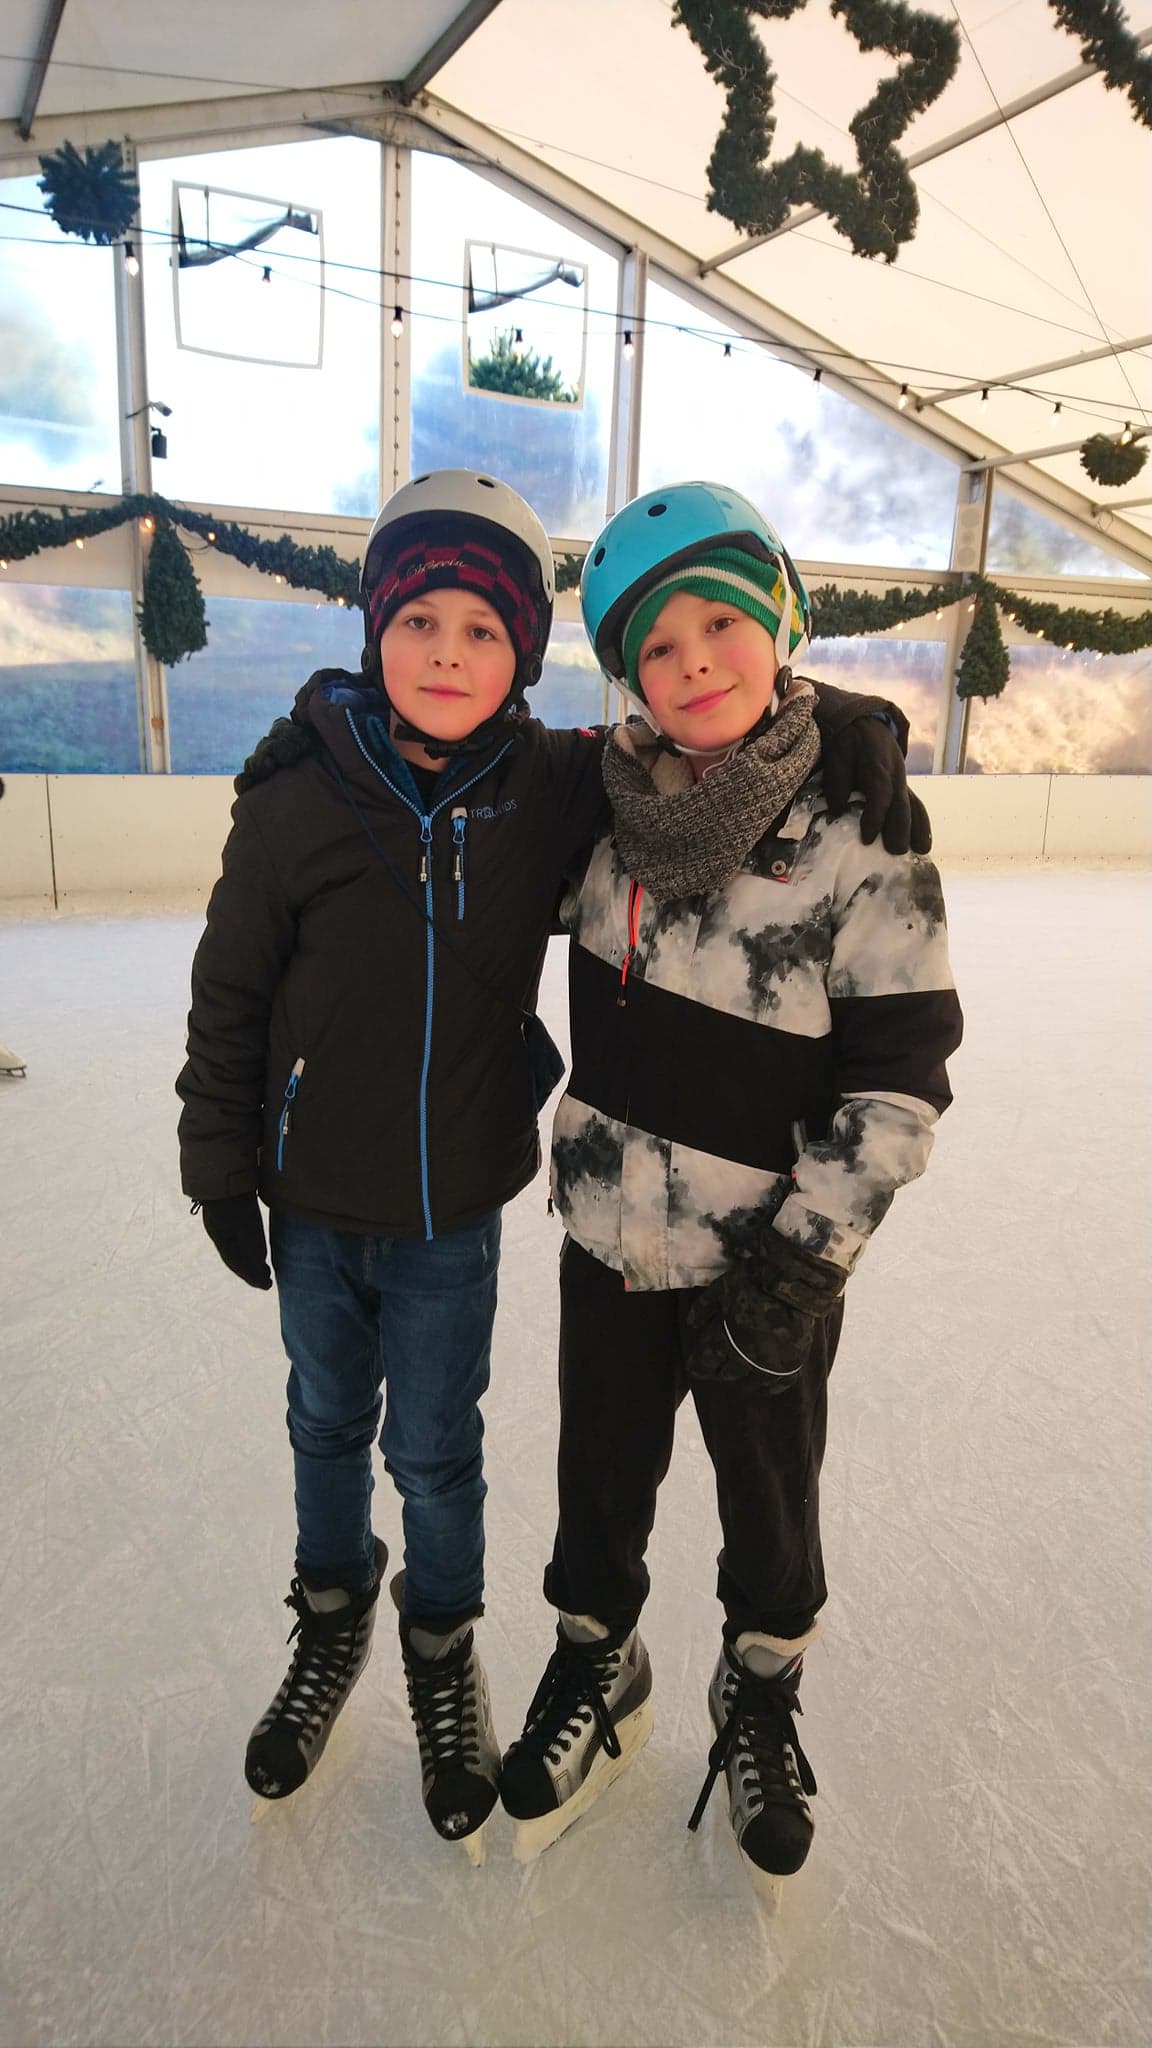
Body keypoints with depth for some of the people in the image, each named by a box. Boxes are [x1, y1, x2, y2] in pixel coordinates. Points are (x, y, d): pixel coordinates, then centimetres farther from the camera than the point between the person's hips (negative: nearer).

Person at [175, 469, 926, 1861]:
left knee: (435, 1450, 15)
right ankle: (331, 1622, 51)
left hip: (454, 1213, 0)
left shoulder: (557, 790, -11)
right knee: (326, 1424, 22)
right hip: (312, 1200, 1)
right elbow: (230, 992, -4)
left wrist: (838, 722, -15)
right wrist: (221, 1164, 0)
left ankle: (442, 1647, 45)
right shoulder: (297, 795, -13)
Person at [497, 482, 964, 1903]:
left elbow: (902, 1078, -14)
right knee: (599, 1482, 22)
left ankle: (760, 1694, 50)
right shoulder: (604, 804, -5)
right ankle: (596, 1675, 50)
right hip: (612, 1236, 4)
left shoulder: (859, 838, -17)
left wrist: (806, 1256, -15)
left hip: (766, 1262, -3)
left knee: (769, 1503, 20)